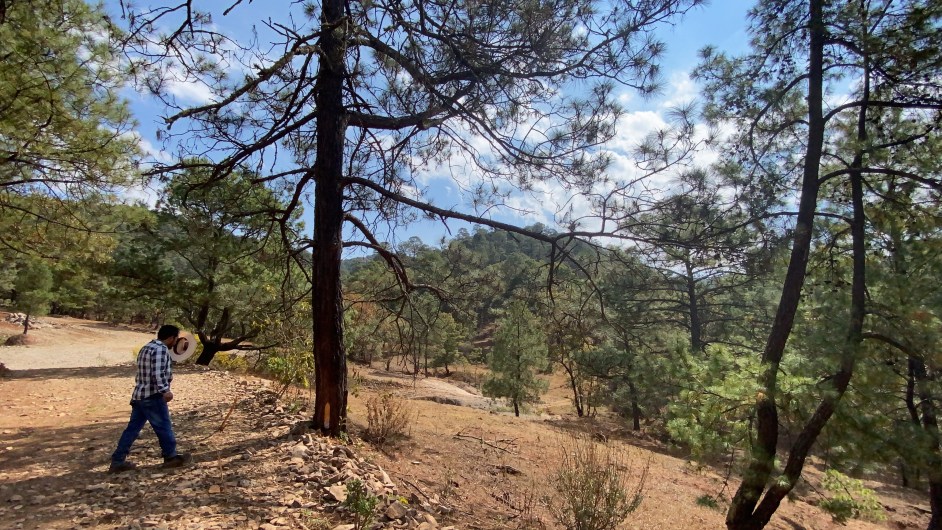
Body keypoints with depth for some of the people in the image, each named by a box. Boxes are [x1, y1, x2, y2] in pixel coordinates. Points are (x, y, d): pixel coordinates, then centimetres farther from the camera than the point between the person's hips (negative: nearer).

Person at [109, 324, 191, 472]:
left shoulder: (146, 348, 18)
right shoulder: (161, 349, -15)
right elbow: (158, 373, -25)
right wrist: (165, 390, -31)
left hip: (139, 395, 10)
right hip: (152, 396, -9)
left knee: (133, 428, 12)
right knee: (164, 427, 2)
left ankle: (117, 461, 14)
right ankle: (171, 457, 13)